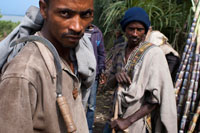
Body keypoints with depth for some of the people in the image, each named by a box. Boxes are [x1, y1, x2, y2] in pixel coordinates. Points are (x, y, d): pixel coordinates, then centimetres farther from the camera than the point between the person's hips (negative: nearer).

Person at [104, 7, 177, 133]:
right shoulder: (120, 49, 3)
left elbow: (156, 98, -17)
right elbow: (109, 84, 9)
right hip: (117, 117, 5)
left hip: (138, 119, -5)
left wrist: (128, 121, -18)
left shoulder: (154, 53, -15)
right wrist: (116, 77, -14)